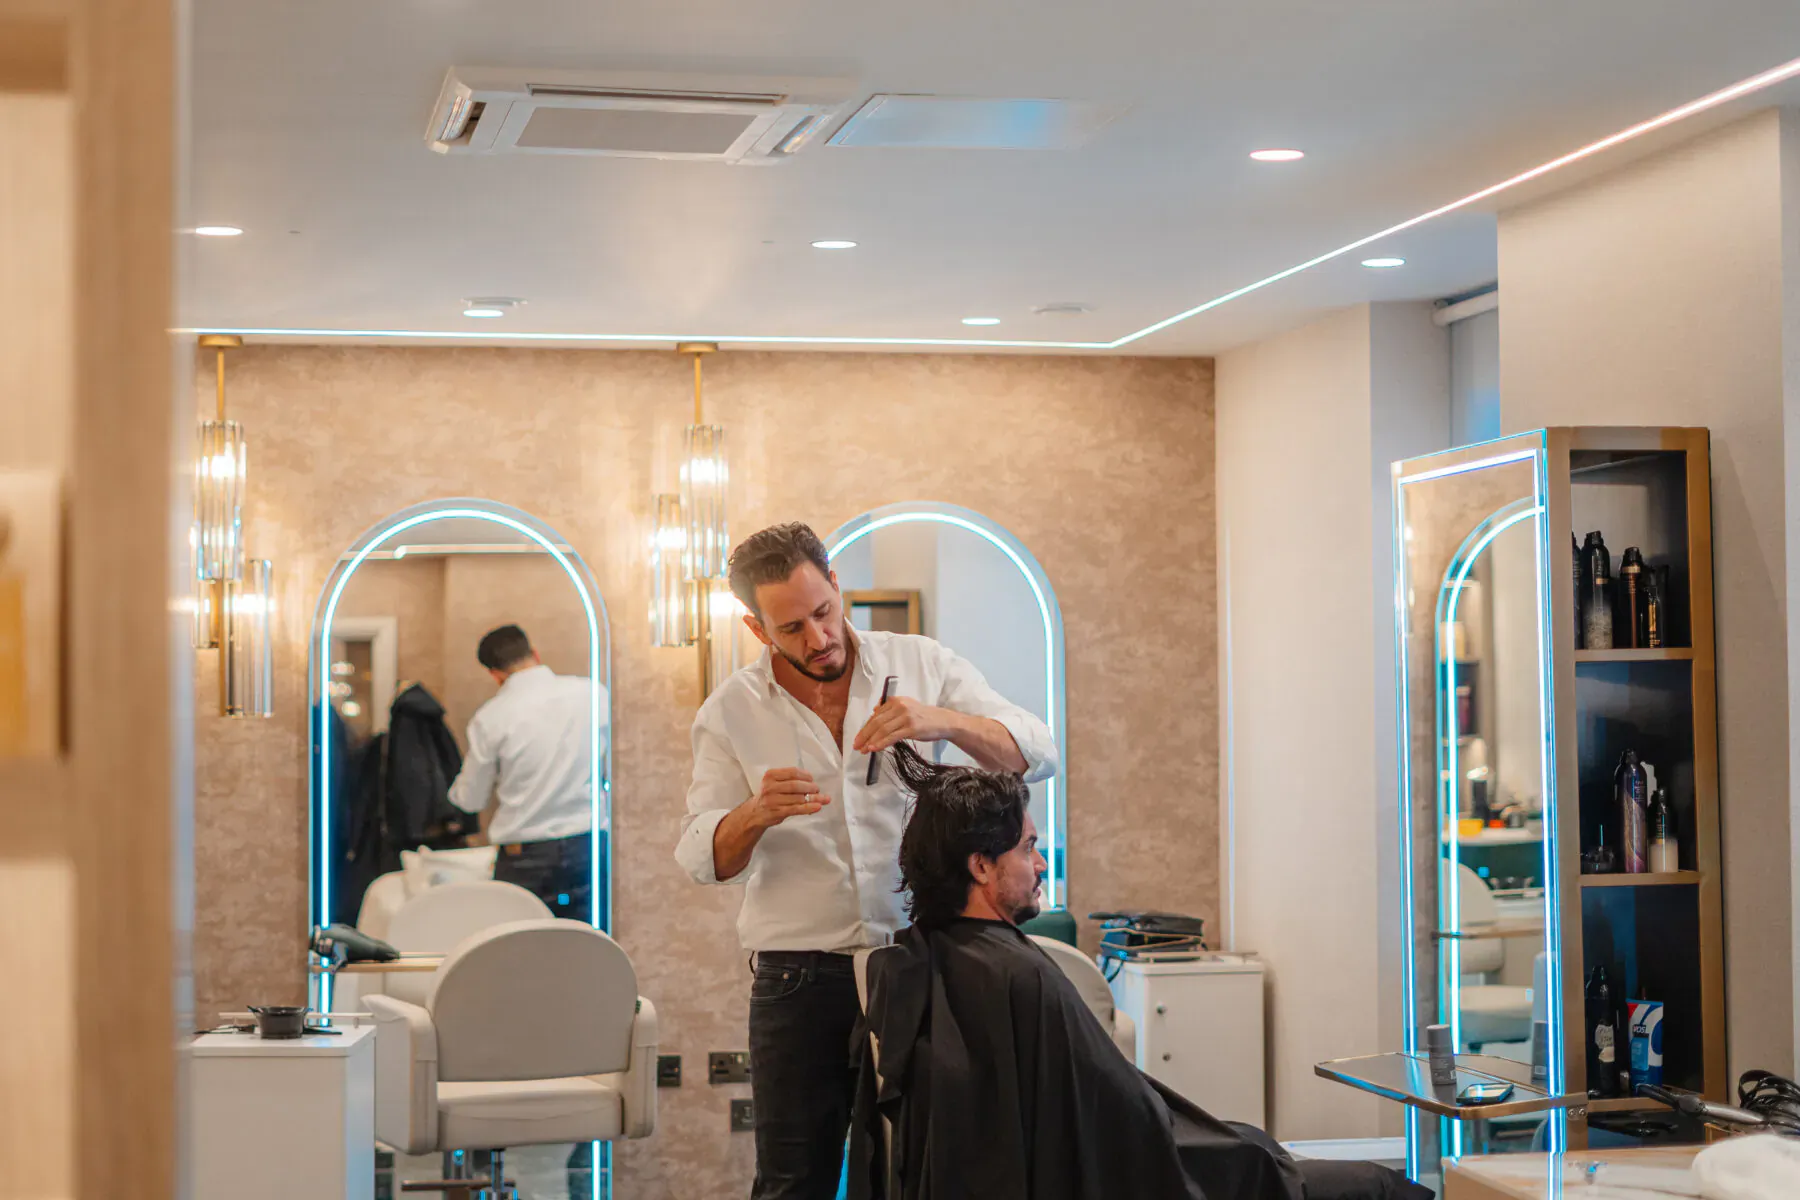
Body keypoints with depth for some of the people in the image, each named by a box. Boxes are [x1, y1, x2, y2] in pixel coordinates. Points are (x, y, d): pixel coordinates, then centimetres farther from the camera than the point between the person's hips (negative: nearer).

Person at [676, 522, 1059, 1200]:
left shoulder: (920, 666, 4)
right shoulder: (731, 711, 4)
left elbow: (1036, 756, -3)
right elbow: (703, 860, 2)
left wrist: (945, 722, -22)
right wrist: (756, 814, -21)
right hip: (798, 982, 0)